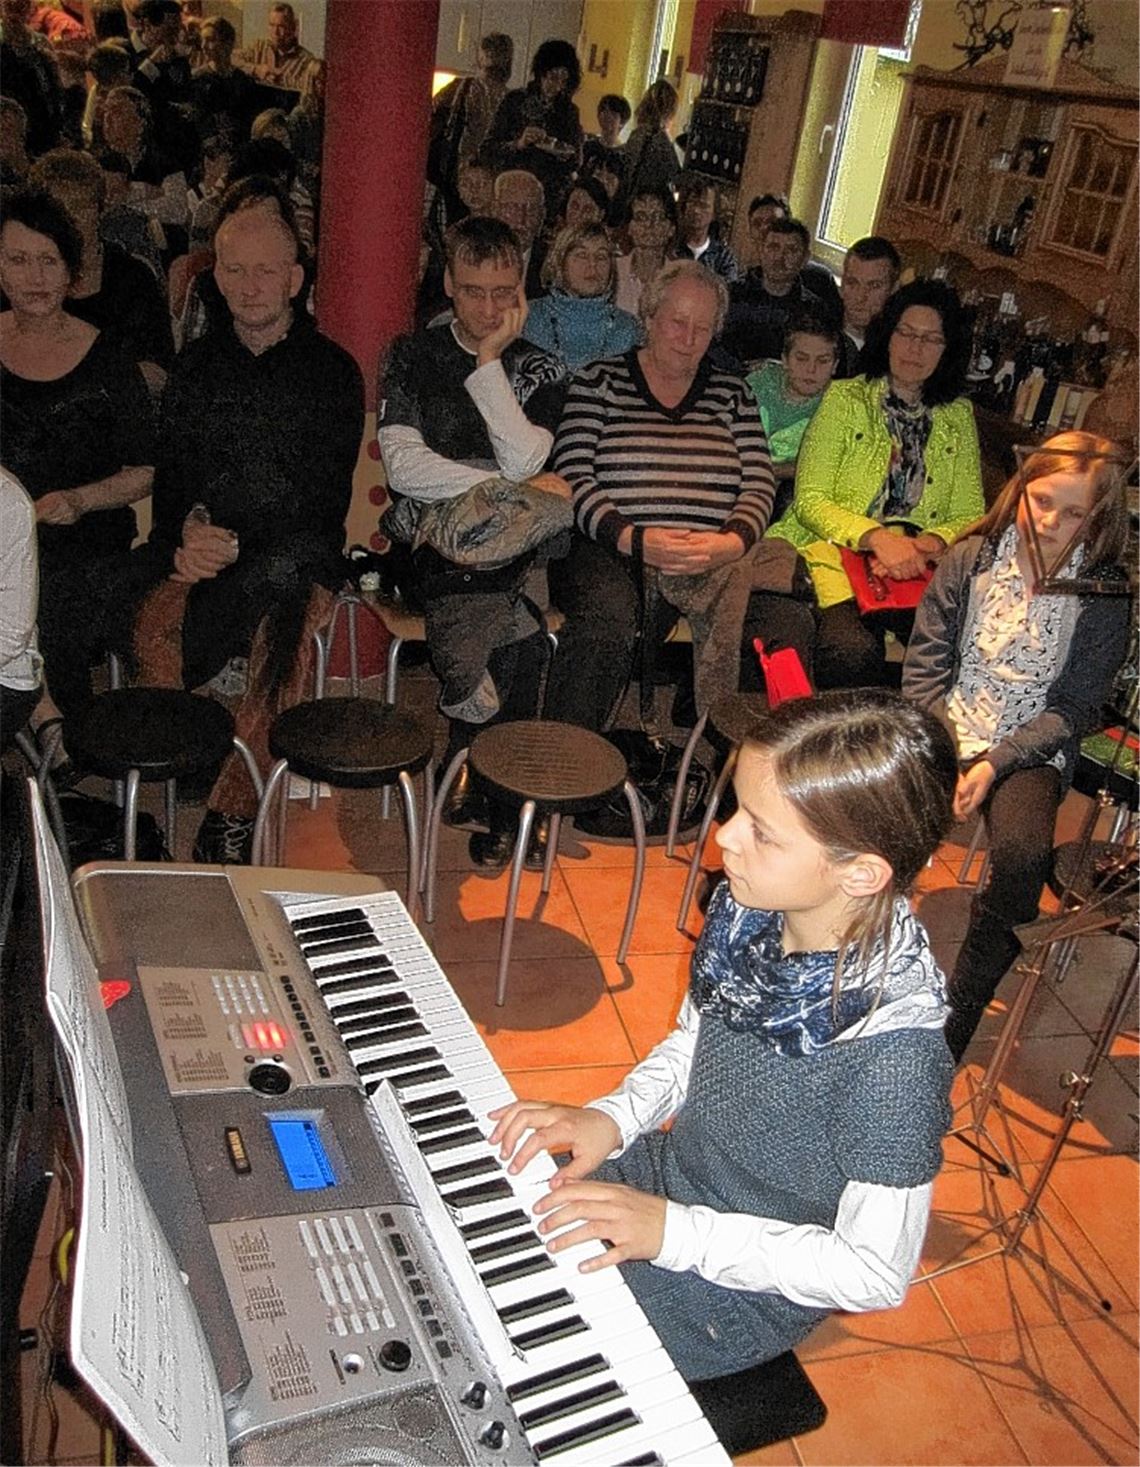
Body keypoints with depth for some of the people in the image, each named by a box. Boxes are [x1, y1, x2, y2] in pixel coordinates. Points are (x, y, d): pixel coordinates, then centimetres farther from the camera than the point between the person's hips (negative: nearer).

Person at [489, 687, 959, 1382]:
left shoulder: (893, 1047, -34)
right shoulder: (750, 911, -15)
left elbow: (876, 1273, -24)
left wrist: (676, 1231, -29)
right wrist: (613, 1116, -12)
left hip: (744, 1288, -6)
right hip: (665, 1175, 6)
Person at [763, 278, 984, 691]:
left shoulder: (958, 416, 18)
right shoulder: (844, 398, 7)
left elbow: (970, 514, 12)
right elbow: (809, 499, -2)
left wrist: (932, 542, -12)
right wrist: (878, 537, -18)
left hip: (919, 569, 3)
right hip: (835, 554, -3)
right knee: (853, 650, -34)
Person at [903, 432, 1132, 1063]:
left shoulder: (1104, 592, -2)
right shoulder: (970, 558, 2)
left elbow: (1073, 708, -3)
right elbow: (925, 662, 3)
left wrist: (996, 762, -15)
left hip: (1031, 749, -1)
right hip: (945, 731, 2)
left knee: (1022, 855, -32)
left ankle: (962, 1004, -8)